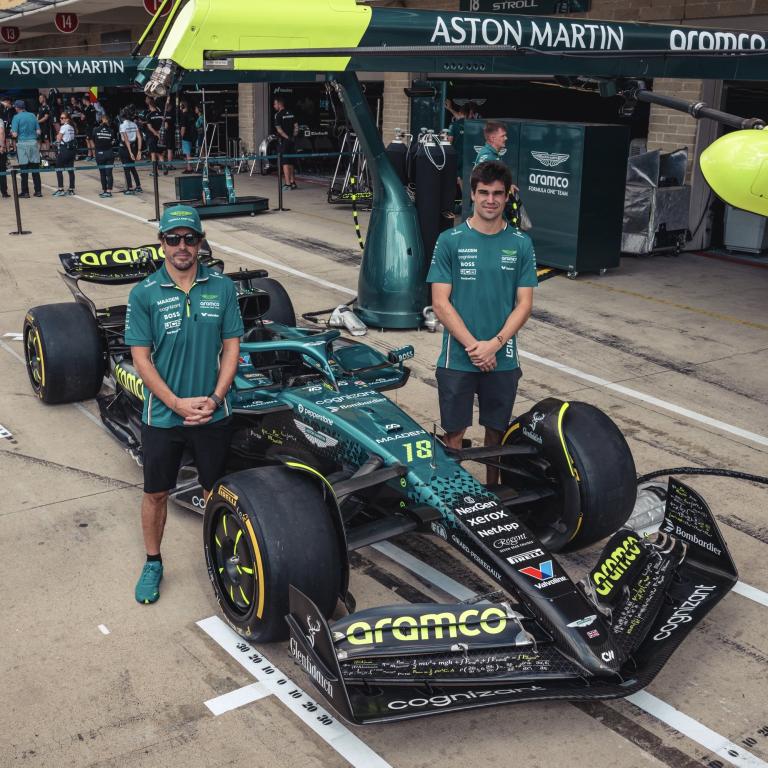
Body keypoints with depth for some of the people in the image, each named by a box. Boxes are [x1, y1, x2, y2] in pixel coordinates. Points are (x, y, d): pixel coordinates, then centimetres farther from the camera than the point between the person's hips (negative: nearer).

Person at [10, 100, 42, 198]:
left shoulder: (16, 117, -6)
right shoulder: (32, 116, 7)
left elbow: (15, 134, -10)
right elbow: (38, 132, 6)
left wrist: (12, 131, 11)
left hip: (22, 143, -3)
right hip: (33, 143, 4)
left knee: (24, 169, 2)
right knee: (35, 168, 7)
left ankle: (25, 192, 4)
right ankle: (38, 191, 8)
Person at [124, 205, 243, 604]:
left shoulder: (222, 287, -3)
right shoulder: (144, 294, -8)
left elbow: (231, 347, -1)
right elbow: (141, 358, -9)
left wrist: (215, 398, -12)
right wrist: (177, 404, -16)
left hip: (213, 414, 1)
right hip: (162, 416, -1)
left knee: (216, 490, 15)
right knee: (156, 493, 14)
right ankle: (153, 562, 34)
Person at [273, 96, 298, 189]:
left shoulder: (278, 115, -9)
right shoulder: (291, 114, 11)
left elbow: (279, 129, -16)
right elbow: (296, 126, 7)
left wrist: (287, 137, -14)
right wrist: (294, 136, 2)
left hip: (284, 141, -7)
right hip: (292, 141, 7)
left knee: (285, 163, -5)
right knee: (290, 162, 15)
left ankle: (287, 184, -8)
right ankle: (293, 182, 18)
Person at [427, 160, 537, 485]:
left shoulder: (521, 244, 1)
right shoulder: (450, 241, -4)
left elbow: (524, 304, -1)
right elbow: (440, 303, -7)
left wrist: (494, 344, -14)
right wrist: (472, 346, -14)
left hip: (503, 359, 2)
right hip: (457, 358, -2)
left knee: (496, 431, 14)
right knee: (454, 434, 6)